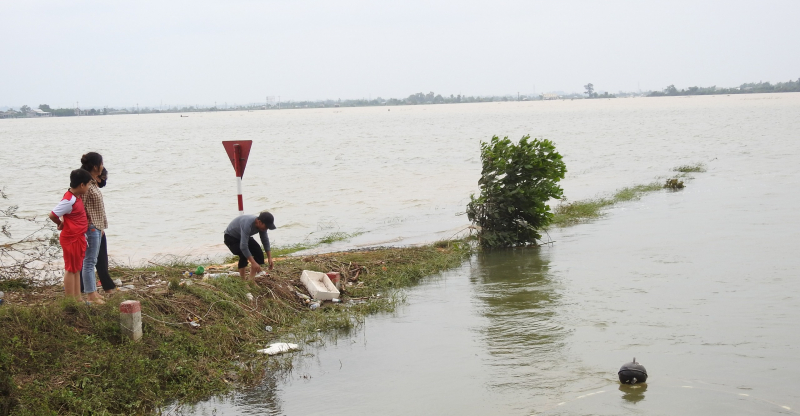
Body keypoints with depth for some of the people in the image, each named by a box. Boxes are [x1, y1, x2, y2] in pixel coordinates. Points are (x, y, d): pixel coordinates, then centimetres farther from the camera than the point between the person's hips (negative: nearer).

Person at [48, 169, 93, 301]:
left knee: (77, 269, 15)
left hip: (79, 238, 10)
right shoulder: (69, 201, -23)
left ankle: (78, 299, 24)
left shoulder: (76, 197, 7)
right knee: (71, 269, -1)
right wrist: (61, 224, -6)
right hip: (71, 239, -10)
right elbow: (52, 215, -23)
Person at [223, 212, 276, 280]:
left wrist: (269, 258, -7)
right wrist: (253, 263, -45)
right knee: (244, 256, -27)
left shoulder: (261, 225, -18)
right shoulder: (247, 225, -41)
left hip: (244, 236, 7)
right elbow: (243, 246, -45)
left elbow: (265, 241, -3)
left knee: (258, 254, -8)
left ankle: (251, 279, -4)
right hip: (231, 237, -7)